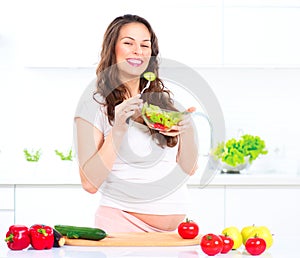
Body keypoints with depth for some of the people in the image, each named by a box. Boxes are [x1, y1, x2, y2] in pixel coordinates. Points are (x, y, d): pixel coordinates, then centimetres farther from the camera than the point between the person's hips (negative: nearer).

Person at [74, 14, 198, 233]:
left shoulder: (165, 99, 9)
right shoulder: (95, 103, -5)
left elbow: (189, 169, 10)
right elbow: (90, 183, -12)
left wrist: (185, 131, -8)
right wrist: (118, 129, -20)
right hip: (122, 221, -4)